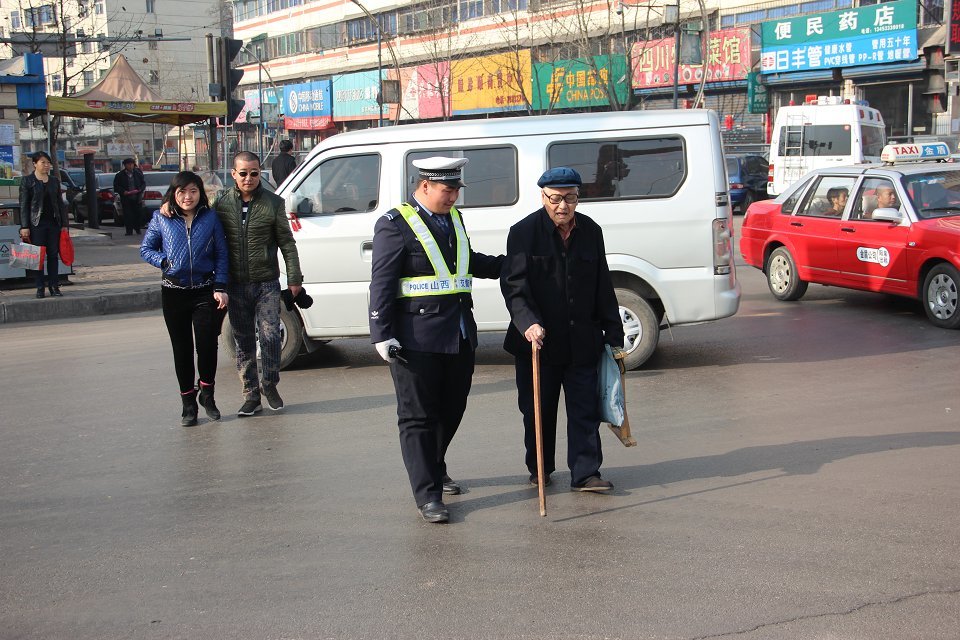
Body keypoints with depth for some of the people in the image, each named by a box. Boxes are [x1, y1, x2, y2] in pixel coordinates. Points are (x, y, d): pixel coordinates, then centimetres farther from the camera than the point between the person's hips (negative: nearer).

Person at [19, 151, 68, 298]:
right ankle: (40, 288, 5)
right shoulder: (27, 180, -1)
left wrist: (64, 224, 8)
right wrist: (24, 227, -10)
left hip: (54, 222, 4)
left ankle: (54, 286, 11)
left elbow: (60, 203, 13)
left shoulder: (54, 180, 11)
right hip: (37, 224, -4)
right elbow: (23, 205, -4)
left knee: (53, 254, 5)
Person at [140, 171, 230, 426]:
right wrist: (165, 262, -8)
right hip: (174, 292, 1)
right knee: (182, 349, 6)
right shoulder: (161, 219, 3)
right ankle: (188, 404, 17)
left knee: (207, 344, -10)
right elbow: (145, 249, 10)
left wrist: (220, 287, -4)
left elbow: (221, 253, 4)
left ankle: (207, 394, 15)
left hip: (205, 291, -1)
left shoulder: (210, 217, 2)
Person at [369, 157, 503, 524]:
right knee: (418, 417, 1)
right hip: (417, 338, -7)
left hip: (459, 335, 8)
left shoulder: (454, 218, 14)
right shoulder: (396, 224, -9)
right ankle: (427, 495, 6)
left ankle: (434, 470, 38)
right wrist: (383, 336, -16)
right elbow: (381, 284, -11)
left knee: (452, 410, 17)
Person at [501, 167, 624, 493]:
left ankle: (585, 473, 7)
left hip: (582, 341, 3)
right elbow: (514, 285, -13)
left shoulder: (591, 231, 6)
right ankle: (539, 470, 26)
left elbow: (603, 288, 12)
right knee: (538, 410, 9)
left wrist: (613, 334, 11)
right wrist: (528, 323, -29)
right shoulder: (524, 232, -6)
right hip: (538, 340, -3)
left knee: (585, 409, 2)